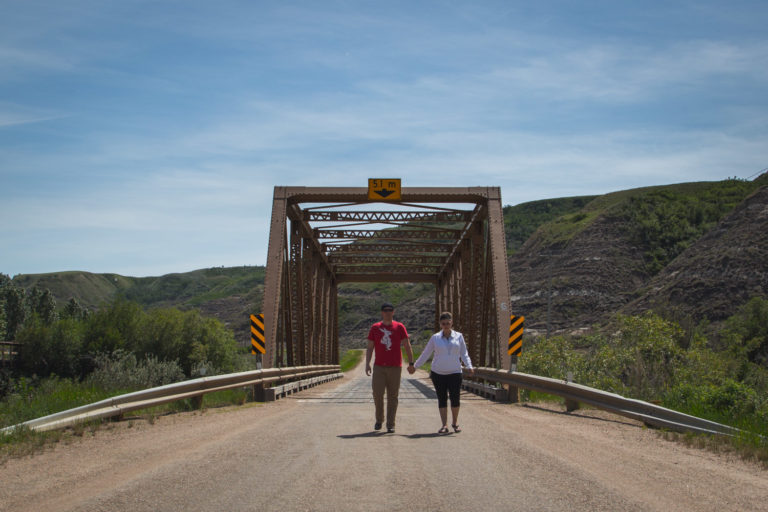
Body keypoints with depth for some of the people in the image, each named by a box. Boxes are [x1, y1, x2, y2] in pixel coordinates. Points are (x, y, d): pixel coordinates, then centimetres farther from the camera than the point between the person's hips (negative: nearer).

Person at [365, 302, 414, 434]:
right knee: (377, 394, -5)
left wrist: (411, 363, -3)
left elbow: (407, 346, 4)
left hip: (395, 367, -1)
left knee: (392, 396, 1)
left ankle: (390, 424, 7)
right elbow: (370, 347, 8)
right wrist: (367, 364, -2)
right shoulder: (375, 328, 7)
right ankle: (379, 420, 17)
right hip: (379, 367, 1)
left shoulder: (399, 327, 4)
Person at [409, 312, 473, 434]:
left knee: (455, 398, -5)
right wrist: (415, 366, 11)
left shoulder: (459, 337, 6)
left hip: (454, 373, 0)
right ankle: (444, 425, 7)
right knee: (442, 399, 2)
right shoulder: (435, 338, 5)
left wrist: (469, 367, -7)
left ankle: (455, 422, 15)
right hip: (438, 373, 1)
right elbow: (425, 354, 11)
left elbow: (464, 354, 8)